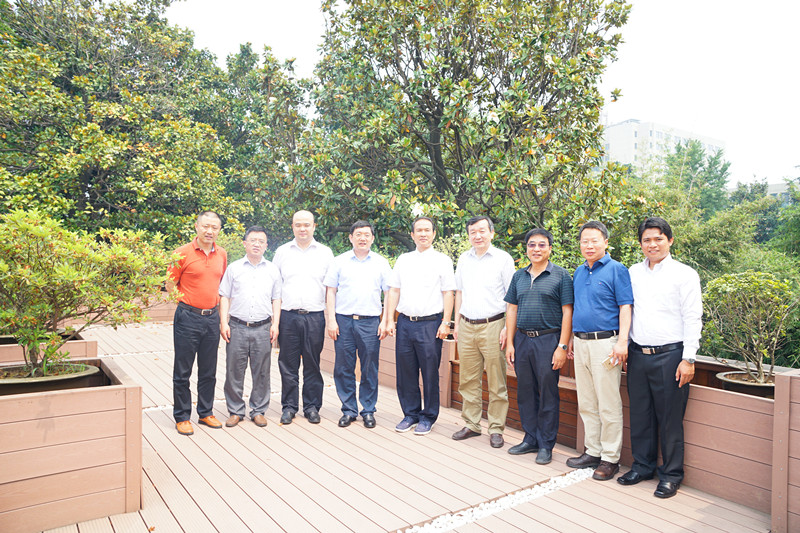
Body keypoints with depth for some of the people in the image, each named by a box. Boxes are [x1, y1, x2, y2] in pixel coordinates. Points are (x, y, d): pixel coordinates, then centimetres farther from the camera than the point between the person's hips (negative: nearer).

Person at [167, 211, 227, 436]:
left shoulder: (222, 254, 8)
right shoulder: (183, 253, -7)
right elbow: (170, 285, -2)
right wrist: (187, 300, -7)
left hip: (212, 318, 5)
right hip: (188, 317, -4)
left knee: (209, 371, 13)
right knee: (182, 371, 4)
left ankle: (206, 413, 26)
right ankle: (182, 417, 18)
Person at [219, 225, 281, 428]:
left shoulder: (272, 270, 10)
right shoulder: (234, 268, 7)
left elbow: (276, 299, 12)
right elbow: (224, 297, 7)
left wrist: (275, 324, 3)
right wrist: (224, 323, -1)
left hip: (262, 328, 1)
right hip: (237, 327, 0)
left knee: (262, 372, 5)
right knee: (234, 371, 4)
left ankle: (258, 410, 19)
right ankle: (235, 411, 18)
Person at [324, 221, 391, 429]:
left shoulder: (381, 263, 8)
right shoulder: (339, 261, 8)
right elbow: (331, 291, 7)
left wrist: (385, 321, -1)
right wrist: (331, 320, -1)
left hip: (370, 322, 0)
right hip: (343, 320, 1)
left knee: (370, 369, 4)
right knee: (344, 368, 4)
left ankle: (368, 411, 18)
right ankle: (348, 410, 18)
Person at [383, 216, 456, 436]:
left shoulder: (442, 260, 3)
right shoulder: (403, 260, 13)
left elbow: (448, 293, -2)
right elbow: (394, 291, 13)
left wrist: (445, 323, -9)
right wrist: (389, 320, 7)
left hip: (430, 323, -3)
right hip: (405, 322, 4)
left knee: (430, 373, 2)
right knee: (406, 371, 9)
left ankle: (428, 417, 17)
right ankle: (410, 414, 24)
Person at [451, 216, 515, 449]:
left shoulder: (503, 259, -1)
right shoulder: (464, 259, 13)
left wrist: (508, 328, -10)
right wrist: (456, 323, 14)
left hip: (492, 325, -4)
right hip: (467, 326, 4)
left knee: (496, 382, 1)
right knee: (468, 380, 9)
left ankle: (496, 429, 12)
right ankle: (471, 424, 21)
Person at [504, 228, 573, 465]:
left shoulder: (561, 276, -2)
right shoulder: (519, 276, 12)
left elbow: (567, 313, -6)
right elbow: (512, 309, 13)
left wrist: (562, 347, -11)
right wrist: (509, 342, 7)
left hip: (548, 341, -4)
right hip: (522, 340, 5)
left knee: (548, 394, 3)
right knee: (525, 392, 11)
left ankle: (546, 445, 15)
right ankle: (530, 439, 25)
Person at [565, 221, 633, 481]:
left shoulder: (616, 270, -5)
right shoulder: (579, 272, 15)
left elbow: (625, 307, -10)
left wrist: (622, 342, -19)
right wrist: (572, 339, 19)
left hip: (605, 343, -7)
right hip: (581, 343, 7)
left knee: (608, 406, 0)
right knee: (586, 403, 13)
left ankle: (610, 458, 12)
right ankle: (592, 451, 25)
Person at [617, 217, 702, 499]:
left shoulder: (684, 274, -2)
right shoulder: (634, 272, 11)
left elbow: (692, 319, -5)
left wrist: (688, 359, -10)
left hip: (669, 356, -4)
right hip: (637, 355, 4)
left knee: (670, 418, 3)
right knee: (640, 414, 12)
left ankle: (671, 475, 19)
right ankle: (643, 466, 27)